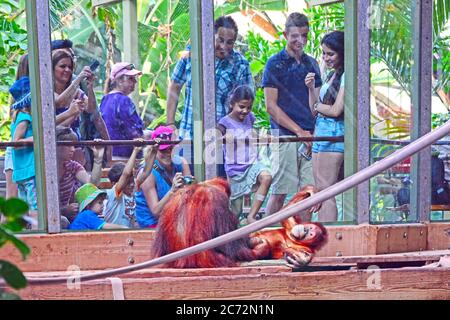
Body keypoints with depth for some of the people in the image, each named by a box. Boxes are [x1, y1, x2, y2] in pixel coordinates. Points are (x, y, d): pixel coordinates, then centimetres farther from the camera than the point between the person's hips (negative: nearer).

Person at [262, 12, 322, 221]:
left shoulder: (311, 64, 16)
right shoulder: (275, 63, 0)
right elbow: (271, 106, -5)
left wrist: (313, 132, 1)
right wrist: (299, 131, -10)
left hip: (309, 136, 5)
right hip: (285, 135, -5)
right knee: (280, 192, -4)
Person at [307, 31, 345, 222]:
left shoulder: (346, 76, -9)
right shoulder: (331, 75, 18)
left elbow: (336, 110, -15)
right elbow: (315, 111, 17)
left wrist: (318, 106, 2)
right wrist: (311, 89, 3)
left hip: (333, 135, -9)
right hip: (321, 134, 9)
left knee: (326, 192, -9)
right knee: (320, 193, 8)